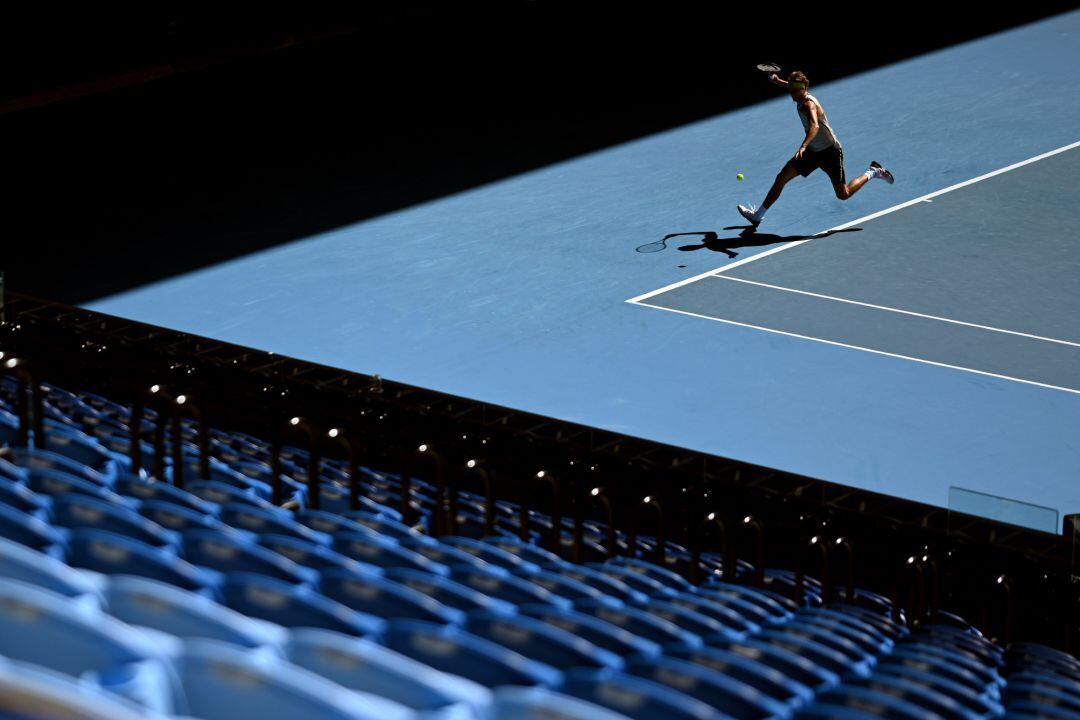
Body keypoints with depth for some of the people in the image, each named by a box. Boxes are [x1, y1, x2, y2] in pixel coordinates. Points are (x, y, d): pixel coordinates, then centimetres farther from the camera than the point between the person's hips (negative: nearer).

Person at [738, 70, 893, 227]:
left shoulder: (808, 104, -26)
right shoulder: (801, 98, -2)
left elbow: (815, 126, -46)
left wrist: (803, 146, -59)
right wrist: (778, 81, 32)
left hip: (830, 151, -8)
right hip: (813, 150, 8)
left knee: (843, 195, -3)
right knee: (781, 178, -2)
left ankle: (872, 173, 21)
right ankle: (758, 215, 4)